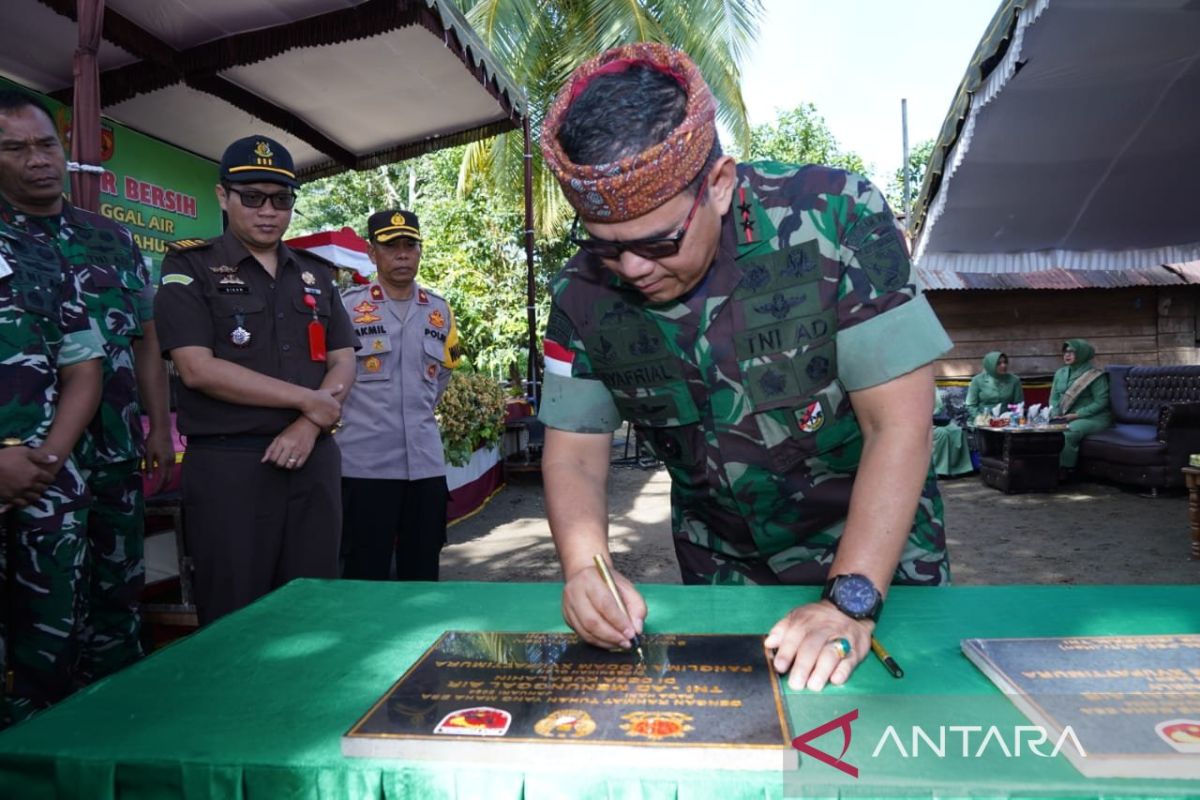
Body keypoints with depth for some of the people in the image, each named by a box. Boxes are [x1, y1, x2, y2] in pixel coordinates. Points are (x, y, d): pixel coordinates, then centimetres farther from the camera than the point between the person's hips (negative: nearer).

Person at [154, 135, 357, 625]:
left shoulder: (316, 273, 15)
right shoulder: (190, 267, 1)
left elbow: (343, 363, 9)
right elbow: (198, 368, -11)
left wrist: (309, 426, -10)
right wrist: (307, 400, -11)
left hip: (313, 460, 4)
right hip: (228, 465, -4)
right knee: (235, 617, 3)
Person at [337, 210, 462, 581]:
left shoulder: (439, 310, 9)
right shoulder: (348, 306, -4)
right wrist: (358, 412, 6)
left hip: (426, 463, 4)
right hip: (365, 465, -4)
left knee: (423, 575, 12)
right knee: (366, 577, 4)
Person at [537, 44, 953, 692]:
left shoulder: (836, 219, -25)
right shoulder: (583, 291, -15)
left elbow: (899, 423, -24)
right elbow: (575, 451, -9)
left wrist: (851, 600, -30)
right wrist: (585, 567, -27)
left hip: (877, 547, -2)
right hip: (721, 571, 3)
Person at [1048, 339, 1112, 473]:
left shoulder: (1095, 375, -6)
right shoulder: (1060, 373, 14)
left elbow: (1101, 402, -12)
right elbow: (1054, 397, 14)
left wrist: (1077, 415, -19)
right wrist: (1055, 414, -6)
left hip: (1093, 418, -6)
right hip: (1065, 417, 6)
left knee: (1068, 433, -35)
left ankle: (1064, 470, -25)